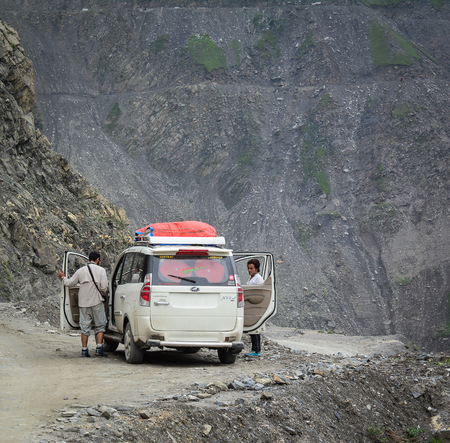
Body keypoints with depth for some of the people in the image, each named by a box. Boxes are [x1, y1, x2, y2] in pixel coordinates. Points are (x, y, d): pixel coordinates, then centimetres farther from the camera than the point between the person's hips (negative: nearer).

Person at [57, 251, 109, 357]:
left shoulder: (81, 271, 6)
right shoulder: (101, 270, -3)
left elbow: (69, 283, 10)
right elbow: (104, 288, -10)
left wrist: (63, 277, 29)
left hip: (83, 303, 3)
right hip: (96, 301, -3)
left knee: (85, 327, 7)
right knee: (100, 325, 6)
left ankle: (84, 349, 6)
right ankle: (99, 348, -3)